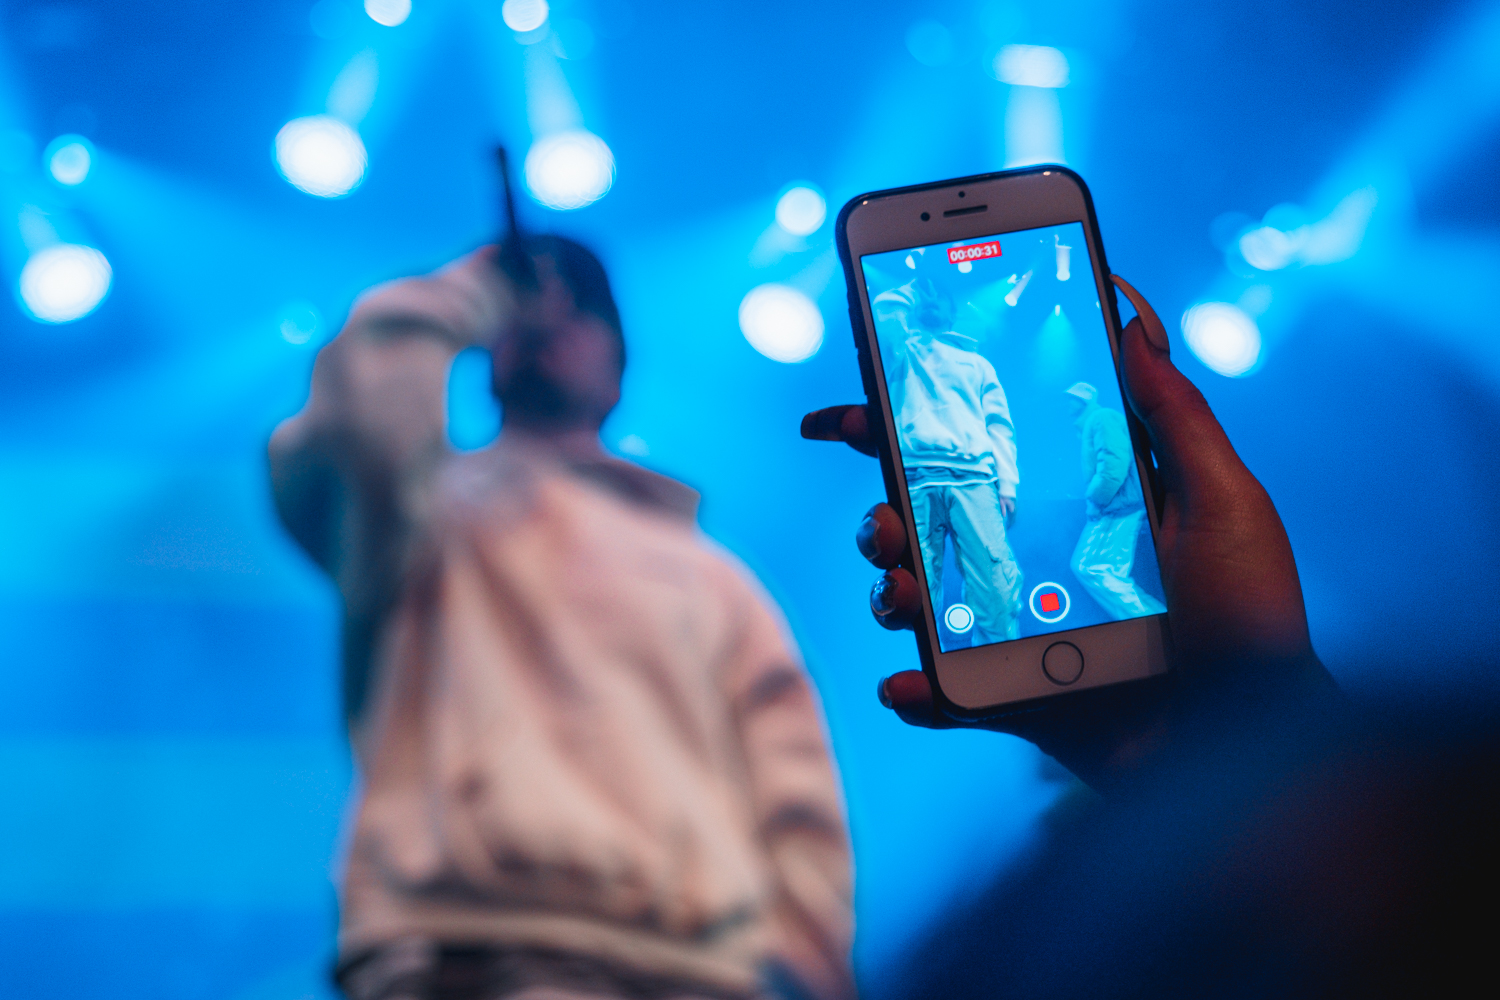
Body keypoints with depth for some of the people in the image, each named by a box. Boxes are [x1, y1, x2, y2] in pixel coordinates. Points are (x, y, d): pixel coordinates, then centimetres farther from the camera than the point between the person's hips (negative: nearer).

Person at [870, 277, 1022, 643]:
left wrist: (1007, 482, 4)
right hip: (914, 481, 0)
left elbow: (999, 424, 16)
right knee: (918, 586, -10)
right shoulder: (900, 353, 26)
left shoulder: (976, 362, 27)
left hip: (973, 480, 0)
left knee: (994, 581, -12)